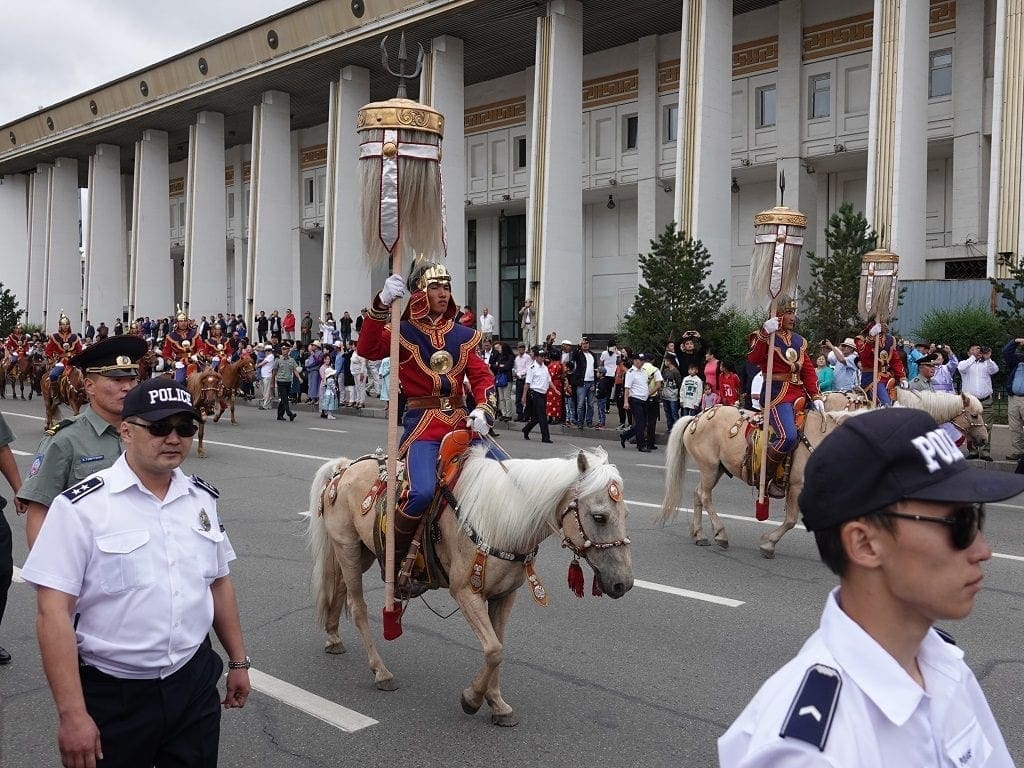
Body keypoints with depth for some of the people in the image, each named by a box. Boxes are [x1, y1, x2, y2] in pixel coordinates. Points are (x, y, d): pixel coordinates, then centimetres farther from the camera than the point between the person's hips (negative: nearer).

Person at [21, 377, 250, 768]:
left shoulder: (203, 498, 3)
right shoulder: (81, 507, -14)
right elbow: (53, 613, -16)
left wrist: (238, 661, 16)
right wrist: (72, 715, -19)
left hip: (195, 684, 4)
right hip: (112, 695, -4)